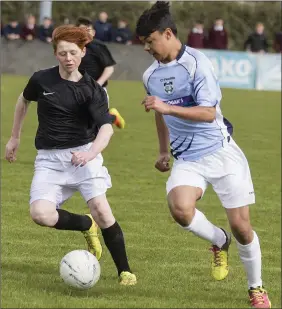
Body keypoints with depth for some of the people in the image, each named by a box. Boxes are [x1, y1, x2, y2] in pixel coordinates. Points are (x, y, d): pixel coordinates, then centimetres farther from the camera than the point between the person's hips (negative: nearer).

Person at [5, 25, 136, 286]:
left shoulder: (92, 90, -5)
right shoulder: (41, 80, 1)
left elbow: (106, 128, -17)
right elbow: (24, 100, 23)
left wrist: (91, 152, -37)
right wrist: (15, 137, 27)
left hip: (83, 154, -2)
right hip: (49, 158, 2)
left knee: (100, 208, -22)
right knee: (40, 214, -20)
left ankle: (124, 271, -7)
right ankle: (87, 226, 10)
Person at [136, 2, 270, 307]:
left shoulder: (196, 63, -13)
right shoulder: (151, 75, 7)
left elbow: (208, 112, -21)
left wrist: (167, 108, -29)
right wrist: (164, 151, 32)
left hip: (220, 153, -4)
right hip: (187, 159, 4)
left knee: (240, 225, -2)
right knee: (180, 208, -26)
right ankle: (220, 242, 6)